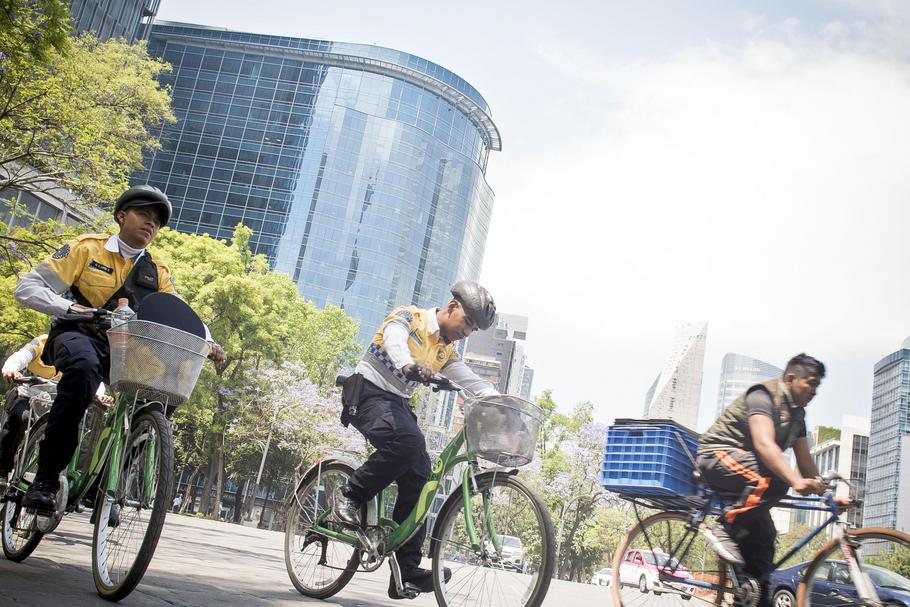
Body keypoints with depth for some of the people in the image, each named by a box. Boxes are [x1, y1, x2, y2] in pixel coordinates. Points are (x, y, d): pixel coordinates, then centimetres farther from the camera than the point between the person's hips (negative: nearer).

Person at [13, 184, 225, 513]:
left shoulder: (158, 273, 13)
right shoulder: (87, 248, 1)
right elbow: (28, 287, -5)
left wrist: (207, 343, -16)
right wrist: (70, 307, -22)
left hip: (124, 349, 5)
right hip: (78, 335, -5)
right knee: (84, 367, -38)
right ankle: (45, 479, -31)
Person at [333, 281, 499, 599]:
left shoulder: (446, 352, 16)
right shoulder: (408, 317, -6)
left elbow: (473, 381, 3)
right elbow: (394, 340, -28)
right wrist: (409, 366, -51)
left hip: (399, 405, 8)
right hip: (369, 391, -7)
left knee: (419, 477, -6)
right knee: (408, 441, -34)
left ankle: (406, 571, -4)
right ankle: (349, 495, -15)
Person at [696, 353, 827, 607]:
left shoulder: (797, 413, 13)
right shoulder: (763, 396, -17)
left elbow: (805, 460, 12)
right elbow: (764, 444, -32)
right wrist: (796, 481, -42)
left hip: (744, 471, 9)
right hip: (718, 456, -9)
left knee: (763, 536, -2)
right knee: (775, 479, -33)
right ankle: (724, 529, -24)